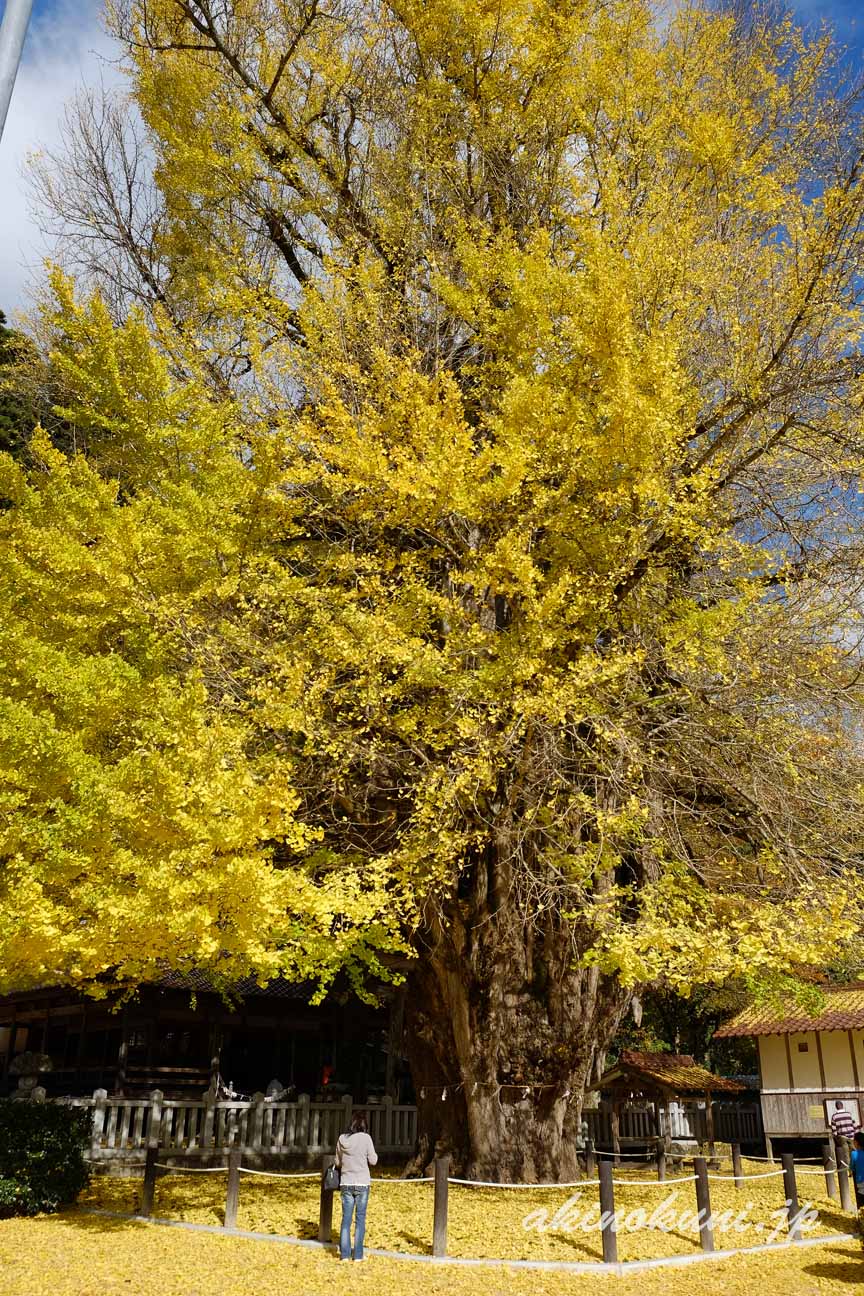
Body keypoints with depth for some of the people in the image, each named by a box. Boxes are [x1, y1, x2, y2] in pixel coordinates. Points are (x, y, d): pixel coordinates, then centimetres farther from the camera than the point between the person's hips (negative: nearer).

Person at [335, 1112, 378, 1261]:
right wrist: (373, 1153, 13)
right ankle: (358, 1254, 8)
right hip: (362, 1183, -3)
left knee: (346, 1218, 10)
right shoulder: (365, 1138, -11)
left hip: (346, 1183, 3)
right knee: (360, 1218, 6)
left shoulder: (342, 1138, -1)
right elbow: (373, 1161, -6)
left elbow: (338, 1162, 9)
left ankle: (344, 1254, 11)